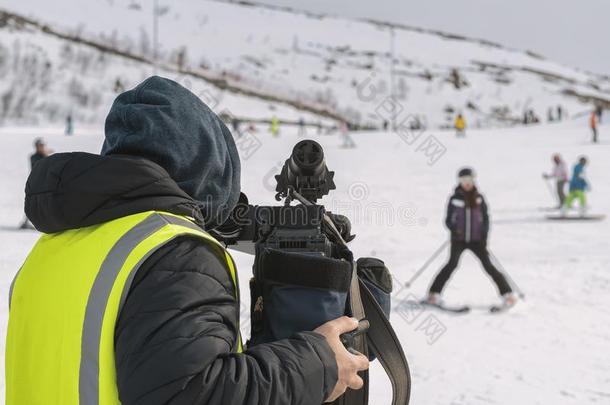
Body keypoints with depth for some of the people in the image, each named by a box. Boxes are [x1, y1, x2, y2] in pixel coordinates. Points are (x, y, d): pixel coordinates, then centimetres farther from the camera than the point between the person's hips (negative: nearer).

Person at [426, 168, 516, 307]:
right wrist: (453, 228, -18)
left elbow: (485, 218, 9)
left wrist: (484, 236, -4)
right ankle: (434, 293, -11)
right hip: (458, 239, -1)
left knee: (488, 265, -4)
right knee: (452, 264, -18)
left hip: (476, 239, 1)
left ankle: (507, 293, 4)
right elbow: (448, 220, 3)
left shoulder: (479, 198, 4)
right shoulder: (455, 198, 0)